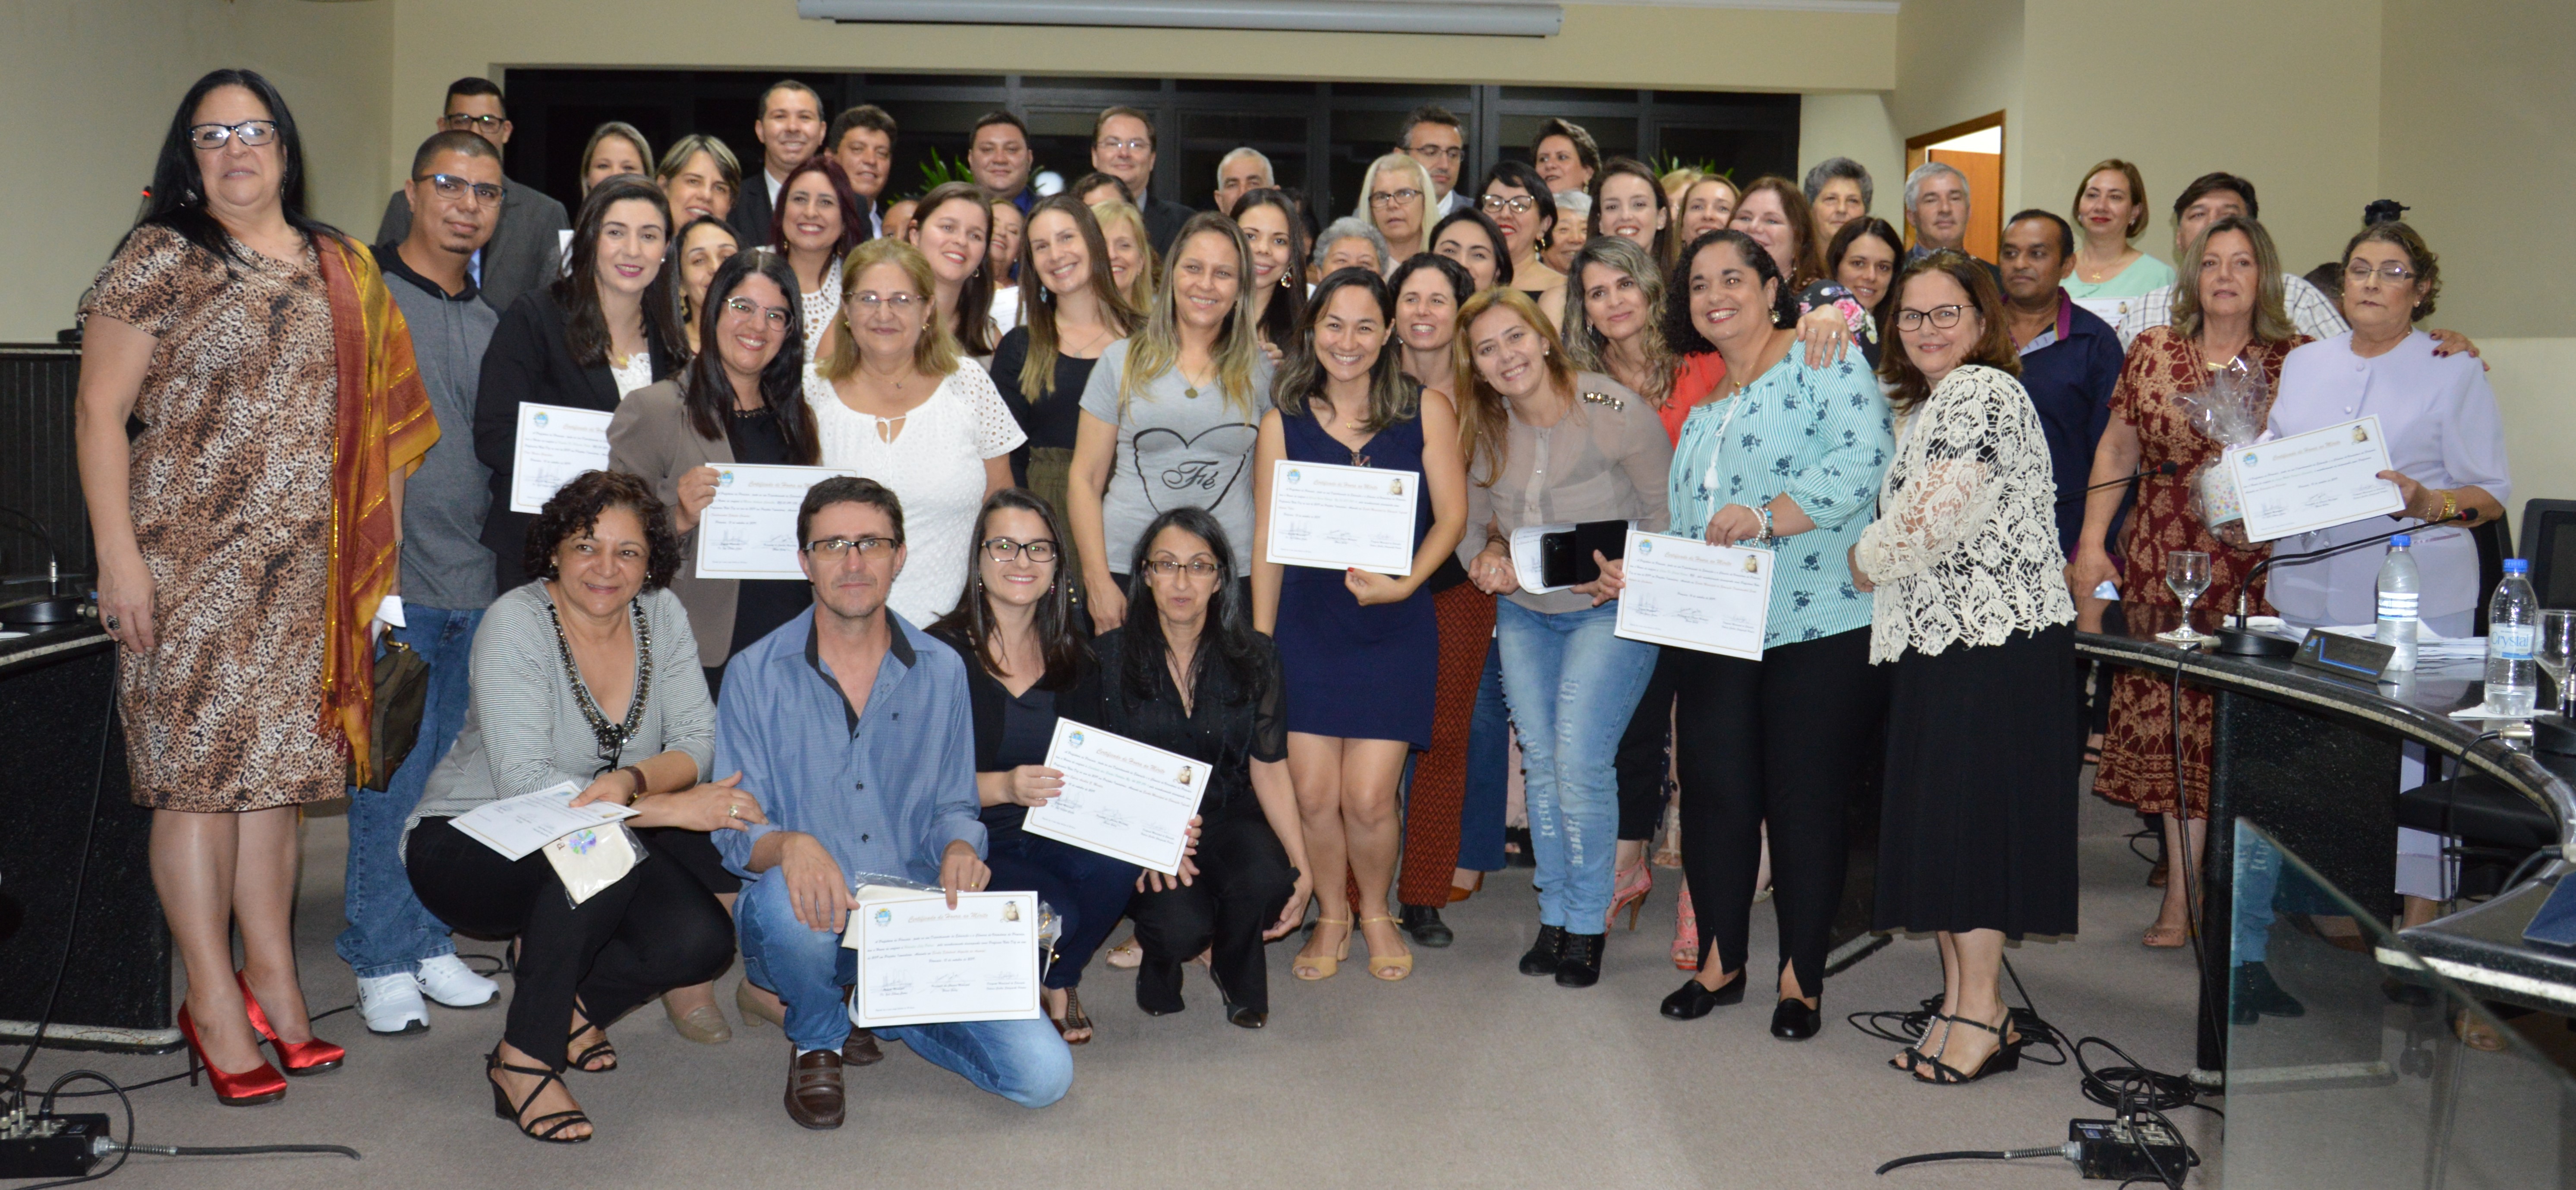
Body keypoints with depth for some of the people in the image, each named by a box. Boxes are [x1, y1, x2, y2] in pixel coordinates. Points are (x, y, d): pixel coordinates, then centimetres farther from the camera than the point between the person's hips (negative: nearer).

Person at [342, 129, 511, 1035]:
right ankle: (382, 962, 9)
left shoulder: (492, 321, 15)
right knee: (393, 774, -3)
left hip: (475, 583, 6)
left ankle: (427, 943, 23)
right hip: (391, 580, -5)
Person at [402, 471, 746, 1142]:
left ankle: (570, 1007, 11)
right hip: (466, 843, -5)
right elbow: (524, 782, -29)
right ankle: (522, 1058, -19)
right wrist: (667, 807, -35)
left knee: (702, 941, -20)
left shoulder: (660, 614, -4)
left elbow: (697, 741, -11)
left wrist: (631, 781, -33)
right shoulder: (516, 623, -20)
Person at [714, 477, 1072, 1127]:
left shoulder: (941, 671, 6)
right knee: (786, 897, -40)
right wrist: (789, 846, -29)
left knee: (1043, 1074, -15)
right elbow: (736, 829, -5)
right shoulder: (755, 674, -2)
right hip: (807, 925, -2)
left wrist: (958, 847, -13)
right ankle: (818, 1039, -4)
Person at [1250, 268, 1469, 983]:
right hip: (1306, 624, 1)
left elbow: (1452, 515, 1)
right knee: (1312, 794, -2)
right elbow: (1267, 538, 5)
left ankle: (1376, 912, 23)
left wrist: (1403, 583, -14)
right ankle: (1331, 917, 25)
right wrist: (1260, 640, 1)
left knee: (1369, 798, -6)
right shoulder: (1284, 422, 6)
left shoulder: (1425, 412, 4)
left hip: (1394, 627, -1)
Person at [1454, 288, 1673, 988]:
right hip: (1522, 614, 5)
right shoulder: (1483, 431, 1)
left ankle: (1587, 924, 4)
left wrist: (1632, 575, -24)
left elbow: (1667, 515, -8)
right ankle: (1553, 916, 21)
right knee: (1539, 761, 7)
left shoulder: (1616, 412, -15)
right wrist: (1488, 557, -9)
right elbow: (1474, 523, 12)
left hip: (1609, 611, -5)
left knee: (1580, 762, -12)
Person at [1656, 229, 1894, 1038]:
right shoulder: (1701, 401, 19)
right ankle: (1719, 962, 24)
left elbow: (1864, 460, -18)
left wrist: (1765, 518, -24)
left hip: (1820, 630, -6)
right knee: (1713, 790, 8)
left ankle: (1802, 978, 16)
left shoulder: (1822, 359, -3)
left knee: (1804, 802, 2)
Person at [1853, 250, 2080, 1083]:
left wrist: (1864, 562, -4)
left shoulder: (1981, 393, -10)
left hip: (1992, 637, -10)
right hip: (1940, 638, 10)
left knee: (1970, 810, -7)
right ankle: (1958, 1000, 16)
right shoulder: (1925, 403, 21)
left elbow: (1937, 518, -18)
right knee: (1937, 816, 9)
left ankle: (1982, 1012, 0)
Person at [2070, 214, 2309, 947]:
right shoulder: (2153, 352, 9)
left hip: (2261, 565, -1)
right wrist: (2092, 542, 6)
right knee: (2172, 720, 0)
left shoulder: (2298, 360, 5)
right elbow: (2116, 452, 11)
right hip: (2164, 563, 2)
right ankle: (2183, 891, 8)